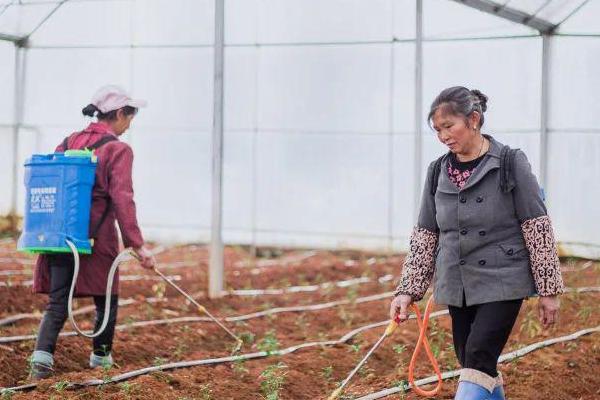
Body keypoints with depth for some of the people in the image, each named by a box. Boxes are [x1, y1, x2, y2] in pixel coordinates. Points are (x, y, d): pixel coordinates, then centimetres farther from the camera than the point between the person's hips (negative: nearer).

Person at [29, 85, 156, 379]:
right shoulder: (118, 150, -7)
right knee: (106, 299, 15)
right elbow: (122, 200, -15)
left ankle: (42, 353, -15)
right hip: (97, 237, -5)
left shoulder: (68, 143, 11)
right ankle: (101, 356, 26)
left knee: (57, 301, 5)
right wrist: (136, 245, -15)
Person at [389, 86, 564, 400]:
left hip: (502, 282, -5)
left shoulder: (511, 163, -7)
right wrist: (407, 290, 3)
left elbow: (538, 229, -7)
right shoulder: (438, 172, 7)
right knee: (477, 369, 8)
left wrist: (549, 290, -7)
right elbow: (425, 236, 10)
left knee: (478, 360, -16)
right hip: (457, 287, 5)